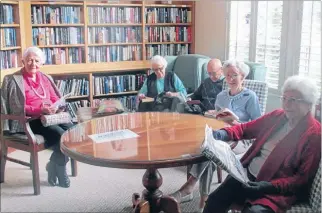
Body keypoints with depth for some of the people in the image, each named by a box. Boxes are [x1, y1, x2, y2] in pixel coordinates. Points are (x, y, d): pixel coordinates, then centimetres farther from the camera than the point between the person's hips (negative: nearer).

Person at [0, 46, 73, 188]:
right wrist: (40, 110, -19)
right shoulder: (14, 80, 0)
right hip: (30, 120, -5)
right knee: (59, 133, -30)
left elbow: (55, 98, 18)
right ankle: (59, 169, -6)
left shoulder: (46, 78, 19)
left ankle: (54, 165, -4)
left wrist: (56, 107, -7)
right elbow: (18, 108, -7)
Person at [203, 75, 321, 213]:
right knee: (215, 200, -13)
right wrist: (222, 134, -2)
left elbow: (303, 179, -10)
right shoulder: (277, 116, 9)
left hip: (278, 189, -5)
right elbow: (246, 128, 18)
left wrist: (269, 186, -23)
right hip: (247, 175, 5)